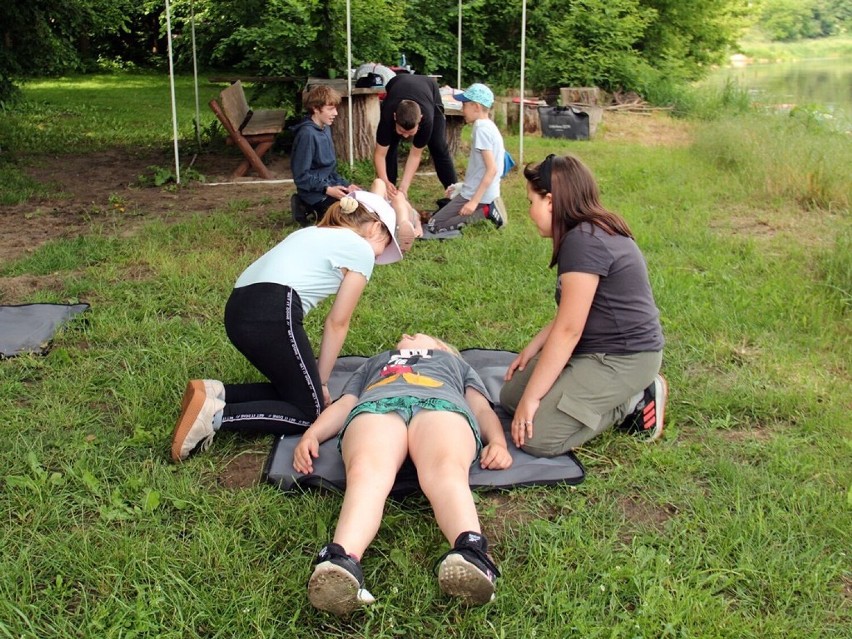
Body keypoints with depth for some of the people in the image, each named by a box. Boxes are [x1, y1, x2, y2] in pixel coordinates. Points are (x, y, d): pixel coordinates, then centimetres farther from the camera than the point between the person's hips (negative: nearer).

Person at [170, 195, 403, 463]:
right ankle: (216, 414, -11)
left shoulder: (314, 233, 32)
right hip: (271, 315, -9)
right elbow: (337, 323, 8)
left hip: (238, 311, 9)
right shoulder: (361, 250, 8)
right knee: (311, 412, 3)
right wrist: (322, 381, 17)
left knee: (293, 389, 20)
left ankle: (215, 393, 4)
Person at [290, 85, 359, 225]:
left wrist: (344, 184, 4)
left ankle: (315, 209, 11)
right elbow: (301, 176, -21)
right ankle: (312, 211, -2)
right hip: (315, 193, -9)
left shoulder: (325, 128, 6)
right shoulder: (307, 134, -21)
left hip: (330, 184, 9)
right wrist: (327, 190, -24)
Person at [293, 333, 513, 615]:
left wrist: (498, 442, 4)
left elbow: (483, 408, 28)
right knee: (365, 472, -37)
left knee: (446, 468, -38)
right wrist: (311, 434, 9)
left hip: (442, 405, 0)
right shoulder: (373, 363, 48)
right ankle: (342, 561, -64)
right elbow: (343, 404, 32)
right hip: (375, 406, 0)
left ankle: (471, 551, -66)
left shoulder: (457, 363, 45)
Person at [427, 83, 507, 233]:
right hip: (481, 192, 10)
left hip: (477, 194, -10)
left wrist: (474, 201, -26)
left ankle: (484, 212, -10)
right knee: (442, 205, 26)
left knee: (433, 225, -7)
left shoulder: (481, 129, -18)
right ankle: (486, 208, 8)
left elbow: (492, 169, -25)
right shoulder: (489, 126, 11)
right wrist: (462, 187, 18)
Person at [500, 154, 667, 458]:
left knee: (535, 437, -18)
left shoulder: (584, 242, -23)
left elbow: (568, 330, -23)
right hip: (597, 349, 11)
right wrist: (532, 348, 6)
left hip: (624, 359, -10)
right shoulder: (591, 232, 9)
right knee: (511, 395, 8)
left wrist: (531, 398, -17)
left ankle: (633, 402, -2)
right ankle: (626, 394, 10)